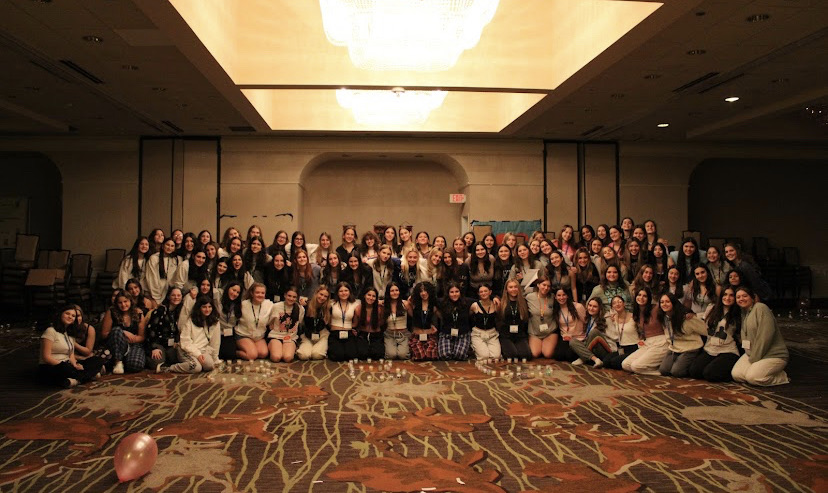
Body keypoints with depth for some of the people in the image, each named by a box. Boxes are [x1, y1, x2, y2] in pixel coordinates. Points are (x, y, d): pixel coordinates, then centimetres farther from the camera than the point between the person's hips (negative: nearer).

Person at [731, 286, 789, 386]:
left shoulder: (761, 308, -12)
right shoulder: (744, 313, 16)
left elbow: (765, 336, -20)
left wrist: (754, 359, -17)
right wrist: (750, 357, -1)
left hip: (773, 355, -8)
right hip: (752, 354, 8)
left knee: (752, 377, -27)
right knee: (736, 375, -14)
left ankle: (782, 377, -4)